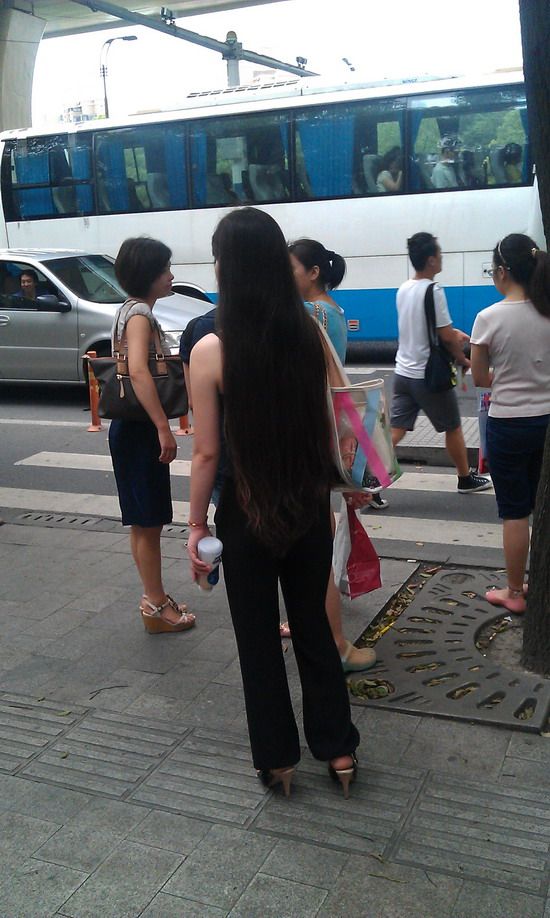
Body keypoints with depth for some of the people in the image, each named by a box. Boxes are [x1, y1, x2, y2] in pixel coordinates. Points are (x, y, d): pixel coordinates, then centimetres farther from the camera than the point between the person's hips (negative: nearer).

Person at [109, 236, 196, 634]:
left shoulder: (136, 311, 14)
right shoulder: (139, 313, -16)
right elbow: (139, 371, -31)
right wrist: (164, 428, -31)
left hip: (138, 427, 10)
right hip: (138, 429, -10)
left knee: (148, 522, 16)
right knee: (147, 522, 0)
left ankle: (156, 598, 27)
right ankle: (156, 607, 11)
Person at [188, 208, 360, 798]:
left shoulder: (211, 351, -17)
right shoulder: (309, 336, -6)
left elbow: (207, 452, -13)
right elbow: (327, 429, 1)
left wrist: (196, 524, -1)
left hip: (246, 514, -3)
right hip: (310, 508, 4)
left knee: (258, 638, 14)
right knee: (313, 627, 19)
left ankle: (277, 759, 27)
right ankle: (338, 748, 29)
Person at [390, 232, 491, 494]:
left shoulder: (403, 289, 7)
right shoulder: (433, 290, -17)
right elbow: (446, 336, -17)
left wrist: (454, 333, 19)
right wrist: (463, 360, -1)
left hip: (403, 372, 7)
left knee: (394, 431, 4)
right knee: (453, 428, 13)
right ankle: (466, 479, 29)